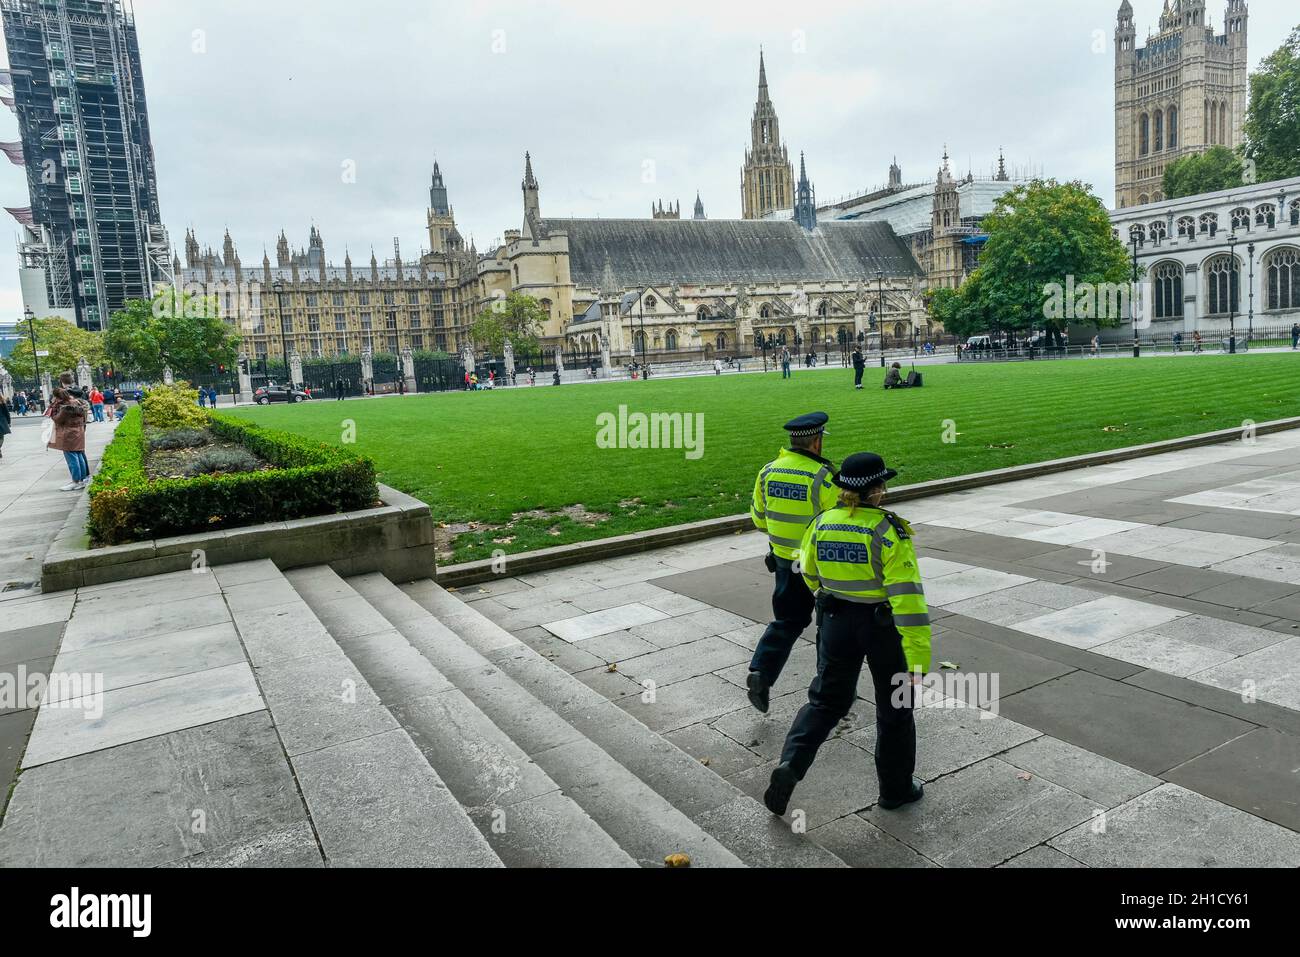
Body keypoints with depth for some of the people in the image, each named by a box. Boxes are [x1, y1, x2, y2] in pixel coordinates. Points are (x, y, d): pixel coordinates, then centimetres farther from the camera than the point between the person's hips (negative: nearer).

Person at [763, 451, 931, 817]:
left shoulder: (820, 524, -6)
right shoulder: (888, 531, -20)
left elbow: (810, 574, 11)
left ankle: (790, 764, -2)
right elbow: (906, 597, -23)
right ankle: (896, 788, 31)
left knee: (826, 700, 17)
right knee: (895, 708, 17)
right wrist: (918, 658, -20)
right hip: (883, 626, -3)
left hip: (838, 622, 4)